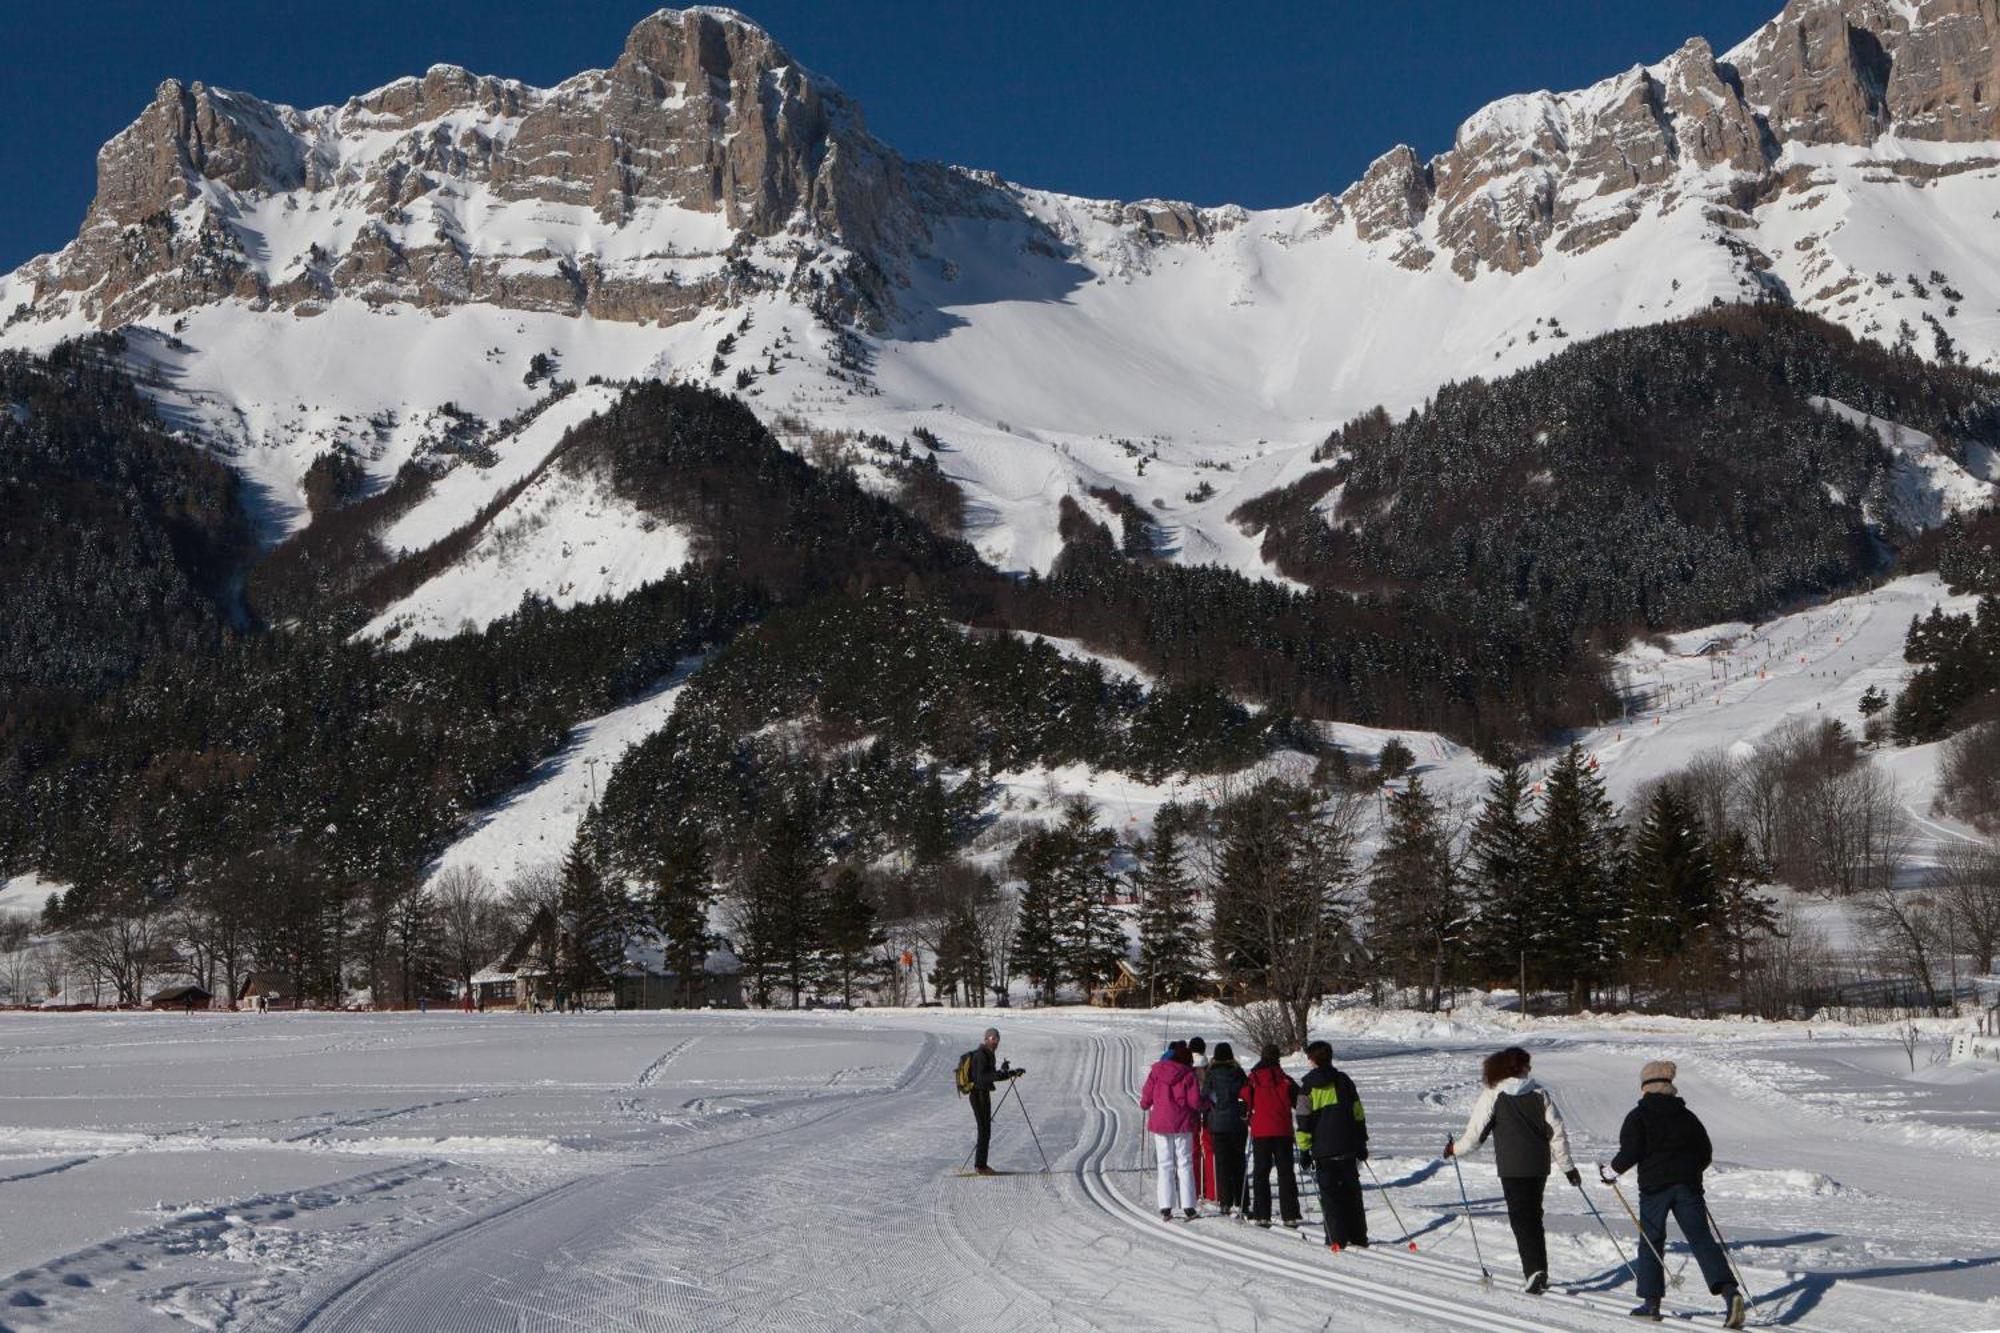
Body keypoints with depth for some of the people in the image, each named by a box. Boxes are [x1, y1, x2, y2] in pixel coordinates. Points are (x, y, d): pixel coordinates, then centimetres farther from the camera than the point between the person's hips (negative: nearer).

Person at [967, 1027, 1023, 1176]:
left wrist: (1013, 1072, 21)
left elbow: (992, 1075, 21)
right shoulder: (981, 1055, -16)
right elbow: (981, 1077, -27)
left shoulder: (987, 1054, 14)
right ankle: (981, 1166, -3)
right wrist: (999, 1073, -37)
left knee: (985, 1130, 14)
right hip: (979, 1095, -10)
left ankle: (980, 1165, 20)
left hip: (983, 1095, 10)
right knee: (985, 1131, -7)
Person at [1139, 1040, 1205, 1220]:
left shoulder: (1156, 1071, -1)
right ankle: (1188, 1207, 1)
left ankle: (1166, 1208, 0)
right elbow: (1195, 1102, -11)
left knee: (1165, 1164, 6)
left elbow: (1146, 1097, 2)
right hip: (1182, 1124, -2)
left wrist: (1144, 1105, 24)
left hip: (1160, 1123, 2)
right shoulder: (1188, 1074, -7)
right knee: (1185, 1164, 5)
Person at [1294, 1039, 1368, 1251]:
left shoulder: (1308, 1085, -4)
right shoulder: (1344, 1081, 8)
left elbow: (1304, 1120, -7)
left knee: (1329, 1193, 1)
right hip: (1348, 1148, 4)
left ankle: (1337, 1238, -4)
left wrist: (1304, 1150, -3)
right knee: (1351, 1192, 11)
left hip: (1323, 1150, -4)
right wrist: (1362, 1144, 18)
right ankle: (1358, 1237, 12)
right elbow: (1358, 1115, 11)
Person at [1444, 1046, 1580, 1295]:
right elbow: (1557, 1131, 4)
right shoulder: (1539, 1093, 3)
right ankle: (1540, 1273, 21)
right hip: (1539, 1165, 4)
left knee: (1521, 1219, -1)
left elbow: (1476, 1132, -6)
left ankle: (1534, 1270, -15)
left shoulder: (1493, 1095, -5)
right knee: (1534, 1217, 17)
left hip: (1512, 1167, -4)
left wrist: (1455, 1148, 12)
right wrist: (1567, 1166, 12)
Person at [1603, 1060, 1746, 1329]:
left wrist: (1610, 1173, 4)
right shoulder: (1686, 1115, 12)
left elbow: (1630, 1152, -11)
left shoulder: (1638, 1116, -1)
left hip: (1655, 1186, -3)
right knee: (1701, 1238, -2)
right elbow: (1706, 1154, 15)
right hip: (1688, 1186, 3)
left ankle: (1651, 1303, 9)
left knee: (1651, 1243, 8)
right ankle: (1730, 1291, -20)